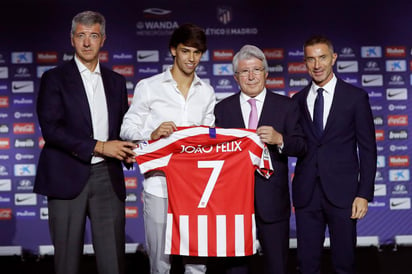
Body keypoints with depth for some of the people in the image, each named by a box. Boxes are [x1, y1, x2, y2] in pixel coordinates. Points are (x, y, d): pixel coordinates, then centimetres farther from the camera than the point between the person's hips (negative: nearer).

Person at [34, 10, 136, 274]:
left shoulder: (116, 81, 15)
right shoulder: (55, 78, 1)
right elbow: (51, 129, -9)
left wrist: (127, 150, -1)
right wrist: (99, 147, -14)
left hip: (108, 177, 3)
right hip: (68, 178, -3)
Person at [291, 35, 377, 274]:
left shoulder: (356, 97, 1)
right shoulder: (298, 100, 9)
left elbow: (368, 149, 0)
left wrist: (364, 194, -6)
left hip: (342, 192, -2)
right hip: (306, 193, 2)